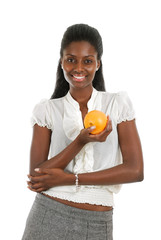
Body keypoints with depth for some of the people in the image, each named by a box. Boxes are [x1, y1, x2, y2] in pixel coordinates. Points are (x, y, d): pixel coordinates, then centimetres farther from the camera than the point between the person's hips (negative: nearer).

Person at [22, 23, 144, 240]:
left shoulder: (118, 103, 0)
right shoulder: (47, 110, 0)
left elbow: (135, 170, -7)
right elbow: (36, 176, -6)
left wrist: (69, 179, -12)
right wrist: (80, 142, -21)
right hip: (49, 217, 0)